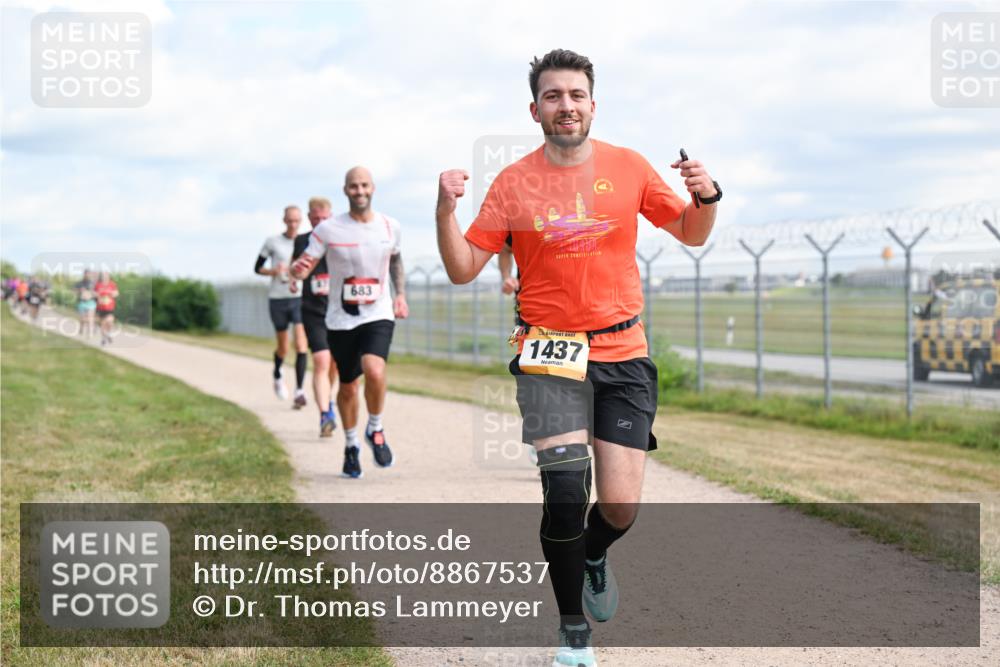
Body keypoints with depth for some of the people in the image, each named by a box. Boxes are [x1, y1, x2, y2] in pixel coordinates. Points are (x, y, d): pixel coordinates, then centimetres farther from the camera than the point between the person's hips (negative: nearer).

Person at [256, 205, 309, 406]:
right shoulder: (272, 242, 0)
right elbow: (257, 268, 7)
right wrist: (273, 271, -12)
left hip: (300, 299, 0)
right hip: (277, 299, 0)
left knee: (301, 345, -14)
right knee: (283, 348, 9)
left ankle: (299, 391, -12)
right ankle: (277, 374, 41)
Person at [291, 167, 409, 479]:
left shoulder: (390, 226, 2)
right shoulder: (328, 230, -7)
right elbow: (303, 266, -8)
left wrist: (400, 293, 12)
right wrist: (298, 268, -32)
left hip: (378, 316, 0)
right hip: (341, 320, 0)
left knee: (375, 371, -26)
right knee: (347, 386, 9)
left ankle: (375, 431, 1)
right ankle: (351, 446, 34)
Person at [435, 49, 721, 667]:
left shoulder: (628, 166, 3)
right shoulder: (513, 182, 0)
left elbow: (690, 233, 13)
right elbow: (464, 268, 1)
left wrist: (705, 197, -8)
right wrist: (445, 210, -16)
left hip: (622, 354, 1)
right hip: (550, 355, -1)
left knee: (620, 508, -5)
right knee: (565, 491, -14)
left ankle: (594, 554, 34)